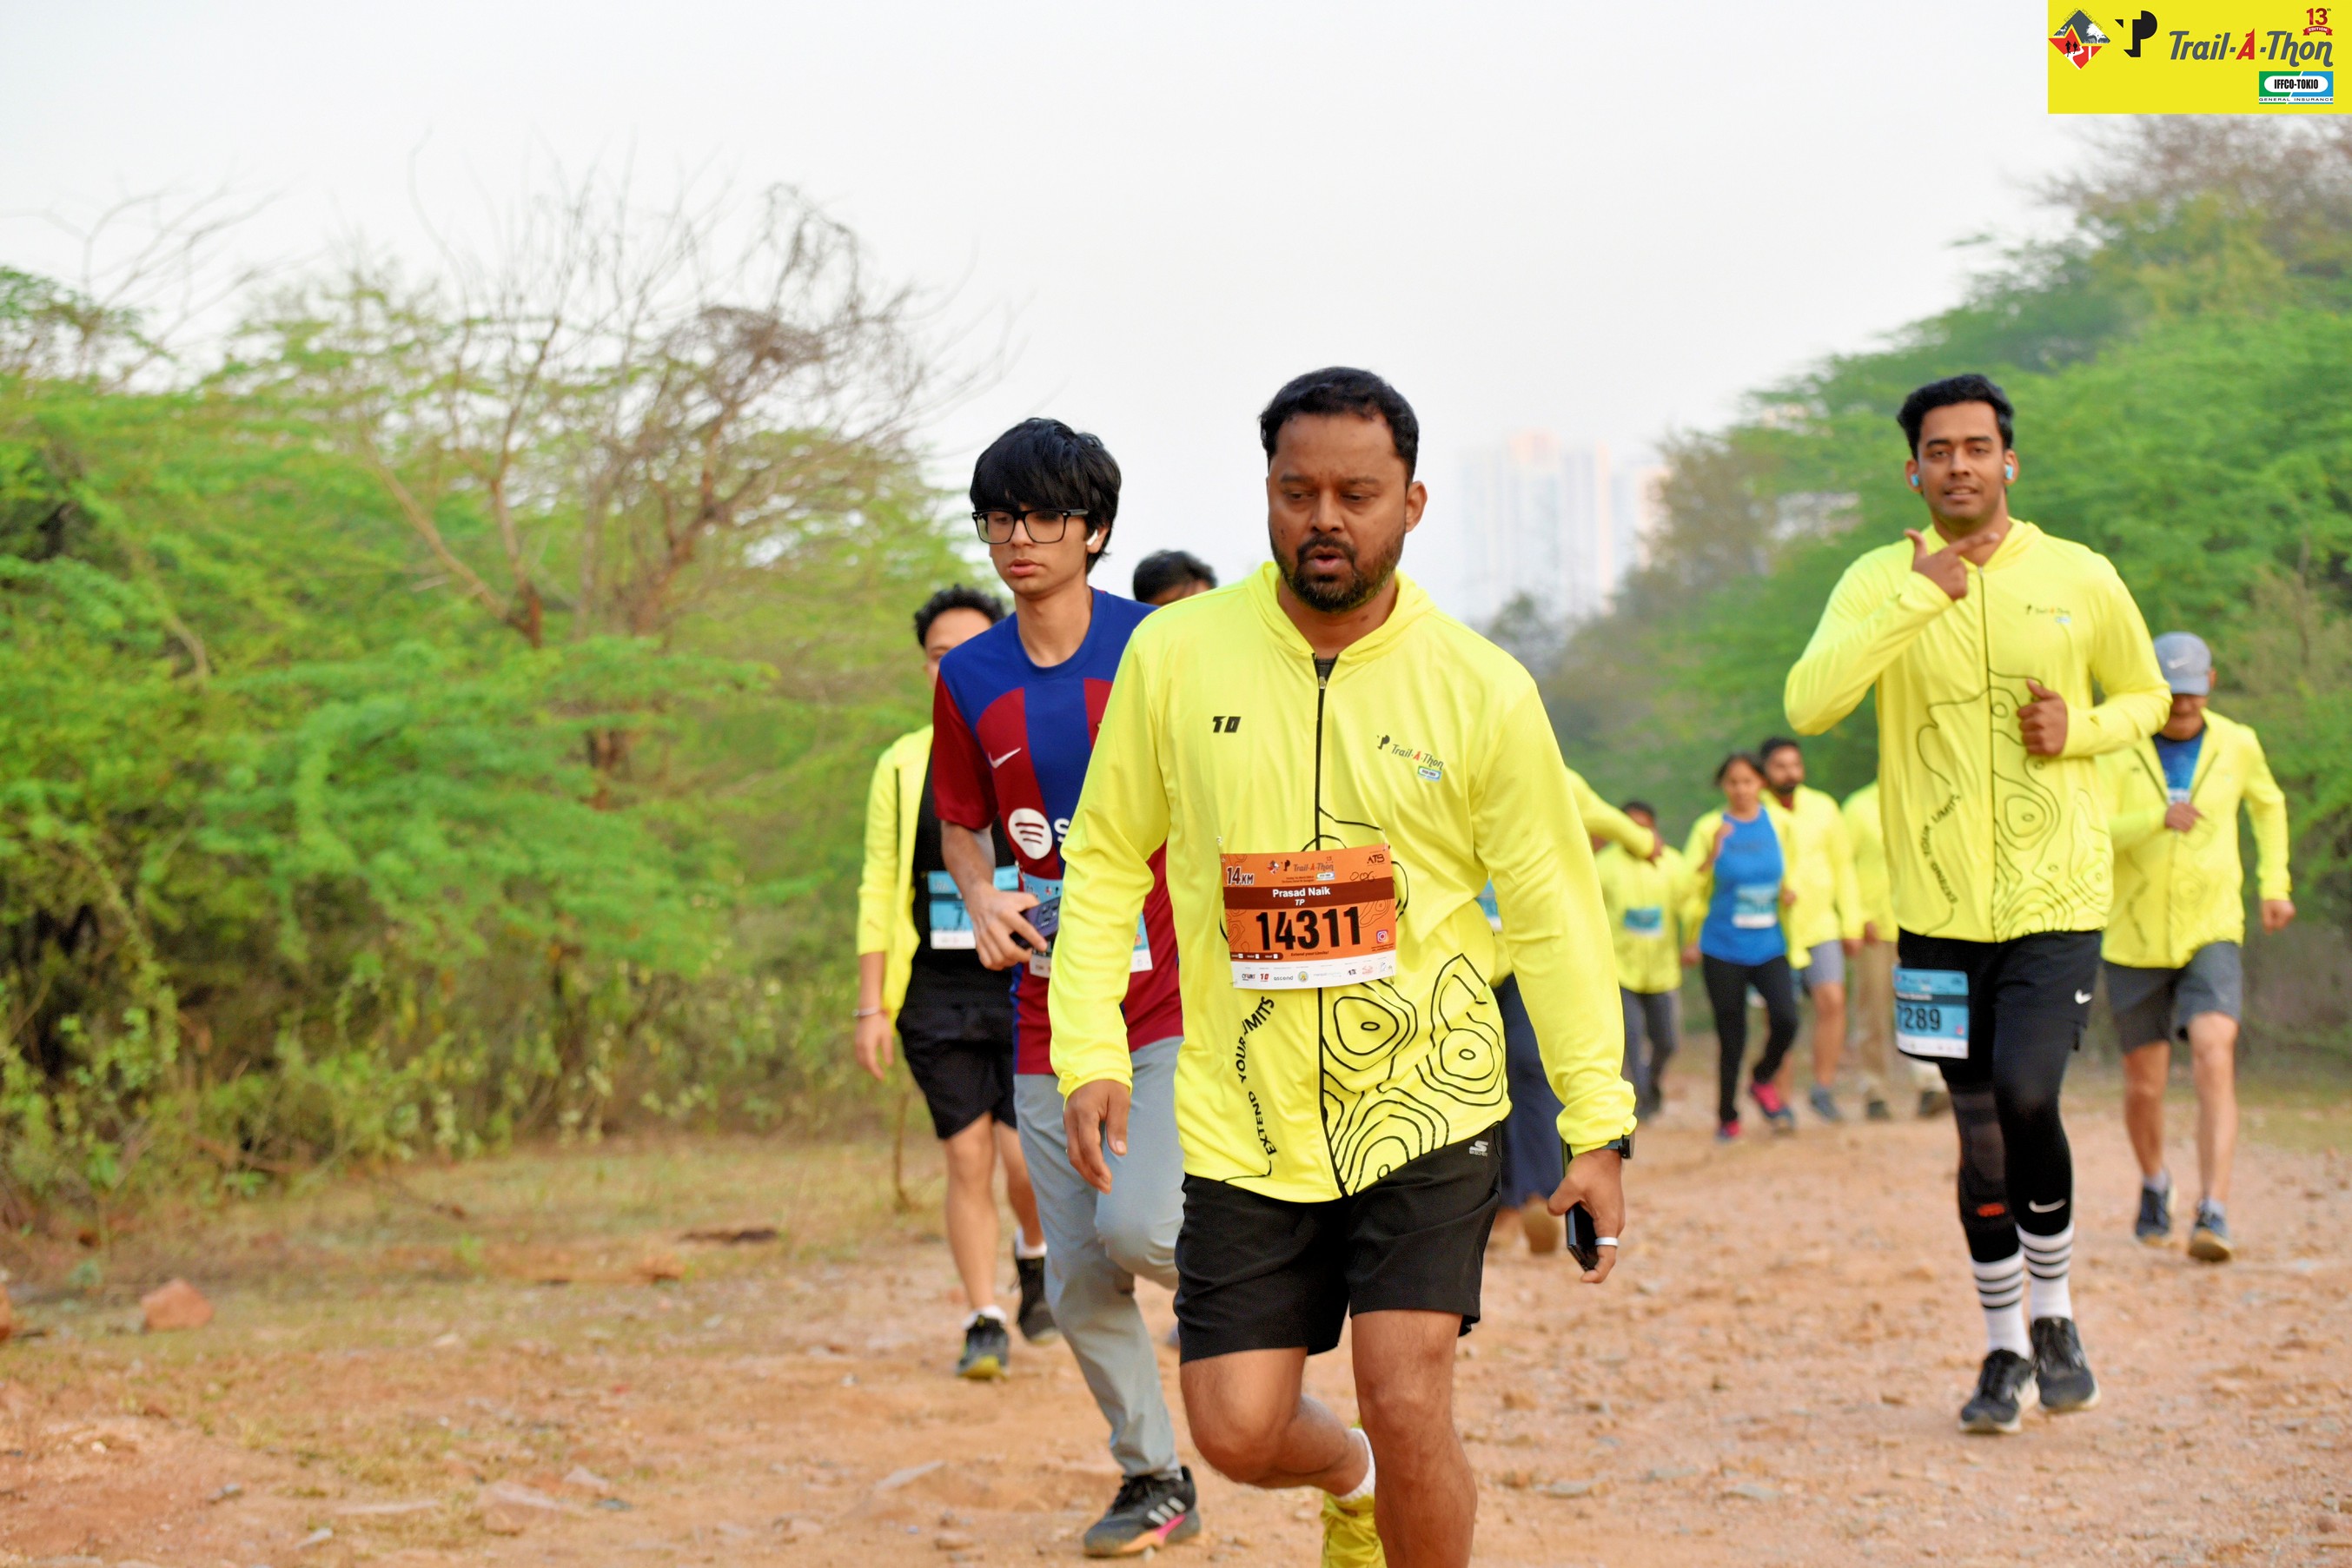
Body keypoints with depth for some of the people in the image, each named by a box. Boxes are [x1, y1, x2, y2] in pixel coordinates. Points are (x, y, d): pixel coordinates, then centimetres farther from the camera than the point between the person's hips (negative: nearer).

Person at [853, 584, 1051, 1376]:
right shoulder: (902, 767, 7)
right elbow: (880, 892, 7)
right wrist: (871, 1005, 1)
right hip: (938, 994, 1)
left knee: (1029, 1160, -9)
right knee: (968, 1161, -1)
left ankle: (1036, 1255, 22)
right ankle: (984, 1321, 9)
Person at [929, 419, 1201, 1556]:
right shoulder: (969, 680, 6)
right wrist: (982, 897, -4)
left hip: (1175, 997, -4)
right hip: (1052, 1017, 4)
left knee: (1136, 1223, -23)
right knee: (1077, 1280, 6)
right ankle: (1154, 1481, 25)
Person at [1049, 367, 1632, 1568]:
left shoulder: (1482, 691, -6)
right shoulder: (1174, 657, -4)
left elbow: (1552, 911, 1)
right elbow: (1104, 861, 6)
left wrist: (1597, 1122, -1)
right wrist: (1090, 1054, -3)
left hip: (1426, 1106, -2)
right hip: (1244, 1121, 2)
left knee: (1406, 1405, -13)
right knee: (1239, 1434, 2)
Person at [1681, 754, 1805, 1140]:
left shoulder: (1780, 823, 5)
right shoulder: (1709, 828, -1)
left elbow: (1791, 872, 17)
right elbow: (1692, 887, 2)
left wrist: (1790, 893, -2)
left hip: (1769, 946, 1)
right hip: (1723, 946, -1)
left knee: (1785, 1018, -17)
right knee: (1730, 1035, 2)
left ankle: (1763, 1080, 13)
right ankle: (1726, 1117, 17)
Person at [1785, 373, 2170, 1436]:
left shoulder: (2081, 579, 0)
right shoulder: (1881, 581, -2)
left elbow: (2147, 698, 14)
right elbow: (1807, 706, -18)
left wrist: (2080, 728, -8)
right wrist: (1920, 597, -22)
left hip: (2057, 897, -1)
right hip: (1940, 905, 1)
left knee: (2026, 1100, -15)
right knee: (1978, 1130, 8)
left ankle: (2055, 1315, 9)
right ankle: (2004, 1348, 24)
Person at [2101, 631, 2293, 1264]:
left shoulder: (2236, 745, -2)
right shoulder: (2117, 751, -9)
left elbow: (2268, 805, 20)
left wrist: (2274, 884, 11)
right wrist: (2159, 818, -39)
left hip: (2211, 935, 0)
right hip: (2135, 943, 0)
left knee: (2214, 1062, -23)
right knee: (2144, 1087, 10)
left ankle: (2213, 1217, -27)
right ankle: (2154, 1183, 41)